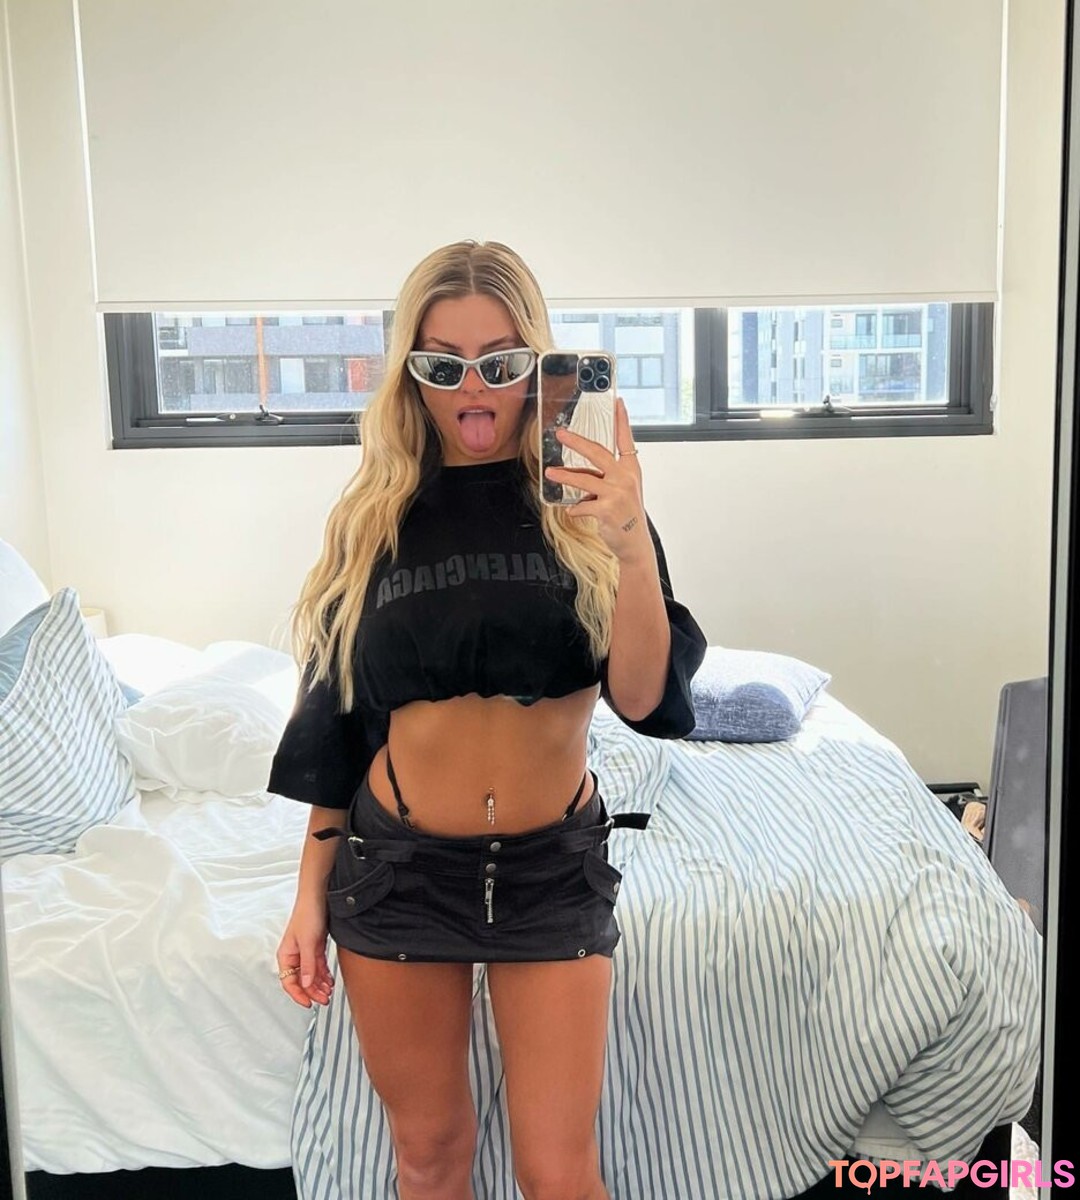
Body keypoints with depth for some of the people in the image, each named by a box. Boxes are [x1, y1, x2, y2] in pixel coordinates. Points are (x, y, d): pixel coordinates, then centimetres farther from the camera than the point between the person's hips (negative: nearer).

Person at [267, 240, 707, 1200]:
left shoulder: (584, 503, -4)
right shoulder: (374, 516, 0)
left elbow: (644, 698, -15)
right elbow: (338, 717, 5)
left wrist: (631, 545, -31)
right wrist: (312, 893, 6)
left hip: (551, 866, -1)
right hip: (398, 863, 2)